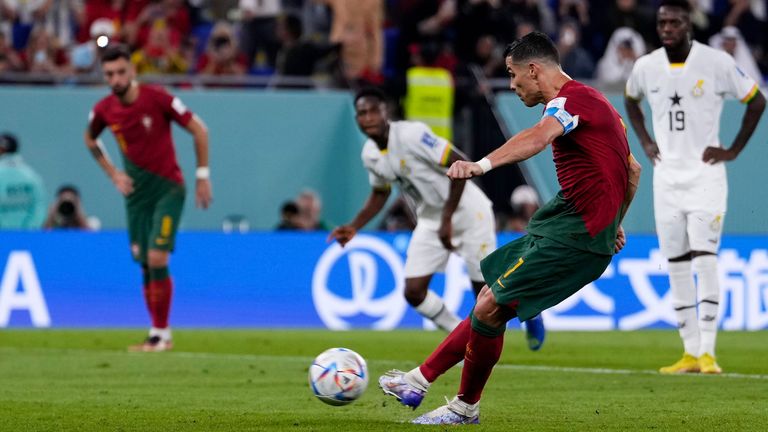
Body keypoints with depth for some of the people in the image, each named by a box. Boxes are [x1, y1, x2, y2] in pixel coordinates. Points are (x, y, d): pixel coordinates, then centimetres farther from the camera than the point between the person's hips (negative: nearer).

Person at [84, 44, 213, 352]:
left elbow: (198, 129, -7)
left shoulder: (156, 98, -16)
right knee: (145, 265, 4)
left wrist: (202, 175, -7)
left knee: (157, 259, -16)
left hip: (168, 188, -5)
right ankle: (158, 334, 14)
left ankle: (161, 333, -7)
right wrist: (112, 173, 9)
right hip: (136, 192, 5)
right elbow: (90, 139, 20)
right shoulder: (104, 110, -3)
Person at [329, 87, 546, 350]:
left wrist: (447, 219, -27)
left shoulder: (411, 135, -25)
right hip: (430, 221, 7)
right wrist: (354, 227, 3)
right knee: (413, 292, -7)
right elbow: (380, 193, 17)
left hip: (467, 212, -7)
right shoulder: (370, 155, -2)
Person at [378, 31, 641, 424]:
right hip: (565, 226, 11)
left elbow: (539, 136, -36)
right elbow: (632, 170, 28)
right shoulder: (592, 100, 19)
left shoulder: (572, 99, -13)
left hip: (574, 236, -11)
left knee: (490, 309, -9)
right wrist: (613, 225, 33)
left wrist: (483, 164, -52)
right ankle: (420, 380, 19)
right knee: (489, 299, 13)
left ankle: (466, 407, 7)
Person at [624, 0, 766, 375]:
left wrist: (733, 150, -2)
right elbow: (630, 99, 25)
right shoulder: (646, 66, 2)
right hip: (666, 178, 4)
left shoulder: (716, 62, -10)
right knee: (676, 267, 4)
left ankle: (707, 353, -12)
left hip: (705, 175, -4)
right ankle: (690, 352, 10)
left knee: (705, 262, -13)